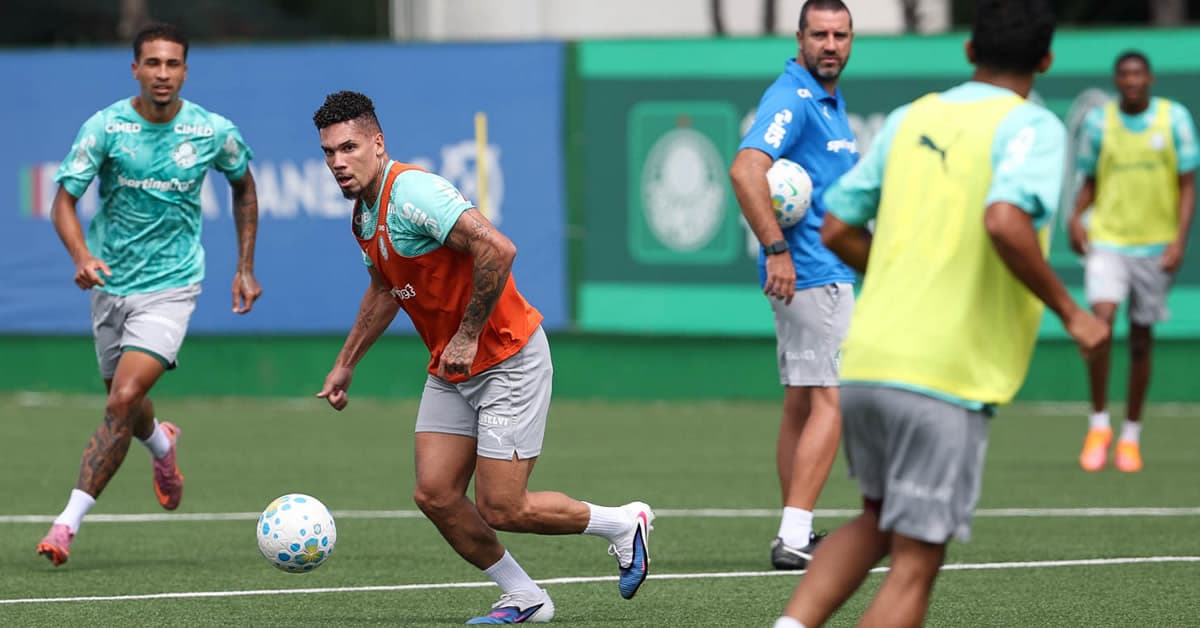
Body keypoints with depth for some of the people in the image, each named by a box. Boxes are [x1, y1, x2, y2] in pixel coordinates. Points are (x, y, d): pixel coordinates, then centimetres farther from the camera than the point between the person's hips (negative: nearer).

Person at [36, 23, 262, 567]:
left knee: (123, 402, -19)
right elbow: (64, 201, -13)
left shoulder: (213, 132, -7)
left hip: (170, 284, -2)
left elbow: (243, 185, 14)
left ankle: (70, 520, -16)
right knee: (126, 407, 18)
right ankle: (161, 445, 55)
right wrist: (81, 256, -32)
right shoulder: (105, 127, -11)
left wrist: (245, 268, 13)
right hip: (110, 280, 2)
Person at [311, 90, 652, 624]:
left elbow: (497, 250, -32)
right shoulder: (364, 213, 8)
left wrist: (467, 337, -24)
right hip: (449, 371, 9)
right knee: (435, 496, -1)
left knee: (501, 510, -8)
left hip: (508, 360, -9)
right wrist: (345, 365, 28)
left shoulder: (412, 192, -23)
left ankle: (624, 524, 15)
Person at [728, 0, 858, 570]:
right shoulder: (791, 99, -15)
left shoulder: (832, 102, 17)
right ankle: (793, 536, -16)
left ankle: (796, 536, 15)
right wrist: (776, 248, -30)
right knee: (830, 401, -12)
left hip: (830, 271, 10)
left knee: (801, 404, 11)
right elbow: (745, 169, -28)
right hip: (812, 274, -10)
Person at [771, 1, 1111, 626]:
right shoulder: (1031, 127, -5)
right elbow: (1004, 221, -24)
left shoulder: (911, 118, 13)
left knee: (878, 522, 25)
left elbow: (837, 230, 15)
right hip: (945, 381, -6)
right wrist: (1069, 311, -12)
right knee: (915, 563, 1)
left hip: (865, 362, 6)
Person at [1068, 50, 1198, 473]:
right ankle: (1099, 424, -9)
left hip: (1154, 246, 0)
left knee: (1141, 340, 6)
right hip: (1106, 240, 0)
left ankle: (1131, 435, 19)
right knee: (1101, 319, -21)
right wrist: (1076, 217, -8)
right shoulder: (1098, 121, 2)